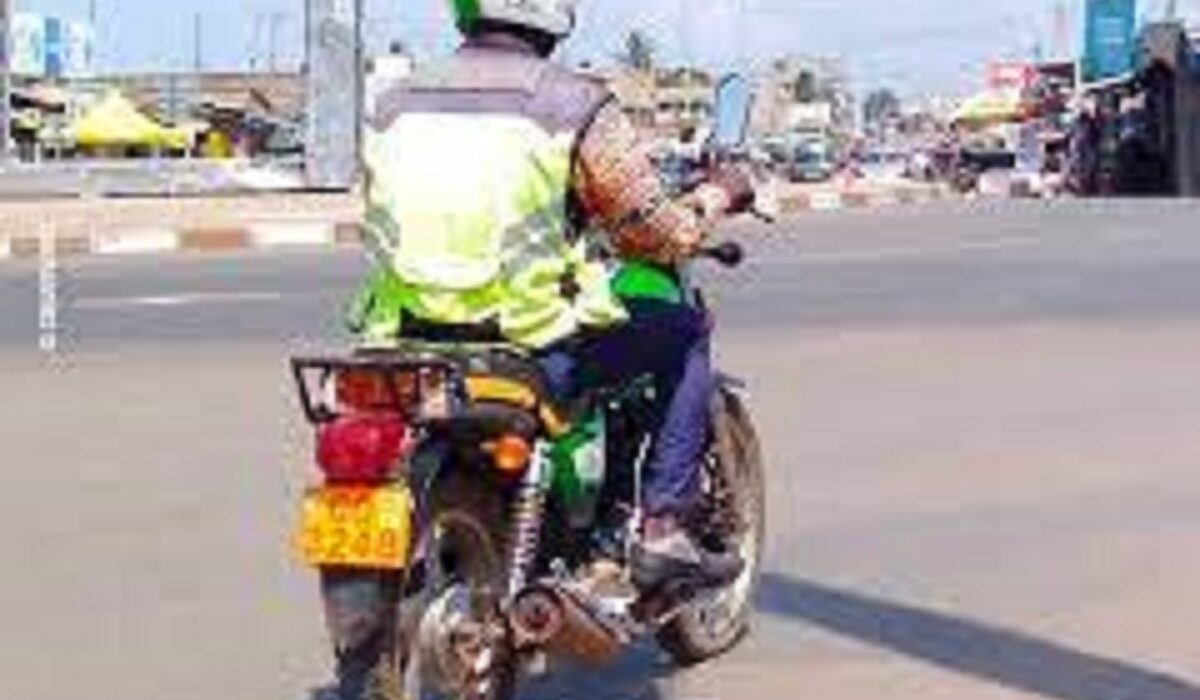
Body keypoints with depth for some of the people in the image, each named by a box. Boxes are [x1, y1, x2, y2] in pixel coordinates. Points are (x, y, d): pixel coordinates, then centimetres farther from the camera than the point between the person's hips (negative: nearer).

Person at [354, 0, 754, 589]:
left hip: (412, 347, 5)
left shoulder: (393, 105, 6)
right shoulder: (573, 104, -8)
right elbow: (660, 235, -2)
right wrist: (718, 196, 19)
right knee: (685, 332, 18)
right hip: (540, 352, -5)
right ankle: (664, 528, 12)